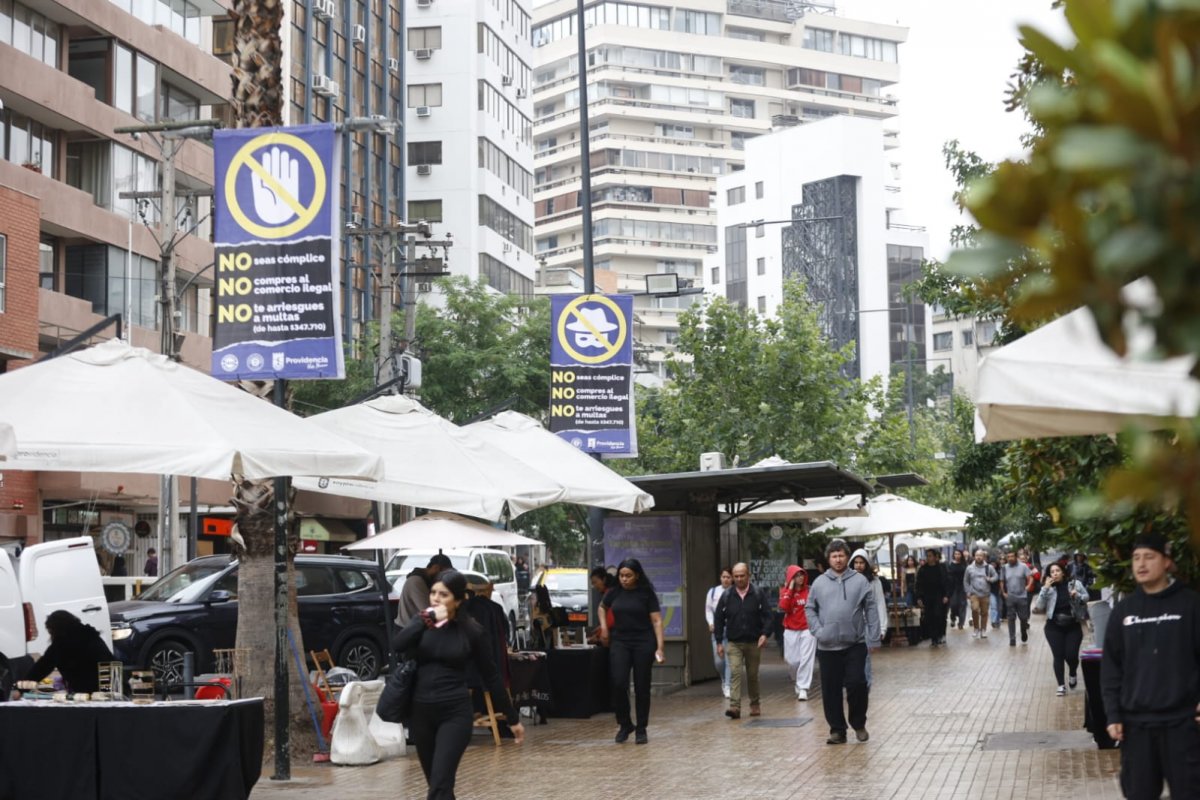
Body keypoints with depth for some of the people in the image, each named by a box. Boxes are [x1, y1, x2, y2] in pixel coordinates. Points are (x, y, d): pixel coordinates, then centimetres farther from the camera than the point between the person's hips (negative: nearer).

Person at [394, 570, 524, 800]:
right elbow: (398, 644, -17)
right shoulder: (422, 621, 3)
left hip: (455, 713, -4)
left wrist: (512, 718, 8)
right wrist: (428, 619, -23)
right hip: (421, 712, 4)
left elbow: (491, 676, 4)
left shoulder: (471, 630, -4)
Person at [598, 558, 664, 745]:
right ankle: (624, 724, 9)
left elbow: (657, 621, -7)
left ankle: (641, 729, 14)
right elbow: (602, 607, 25)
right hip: (620, 642, 2)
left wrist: (660, 648, -16)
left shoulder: (646, 593, -5)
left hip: (643, 643, -2)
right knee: (618, 684, -10)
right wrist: (604, 627, 10)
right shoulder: (615, 592, 3)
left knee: (641, 687, 2)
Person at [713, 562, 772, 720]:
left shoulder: (758, 595, 0)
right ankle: (735, 707, -19)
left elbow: (767, 616, -2)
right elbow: (718, 619, 6)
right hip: (733, 643, 0)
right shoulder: (727, 596, 2)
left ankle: (755, 704, 28)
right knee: (735, 672, -13)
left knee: (752, 675, 10)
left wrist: (765, 634, -17)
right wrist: (719, 642, 1)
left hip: (754, 642, 0)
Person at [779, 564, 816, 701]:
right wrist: (790, 589, -13)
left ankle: (803, 688, -3)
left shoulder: (809, 591, -1)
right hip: (791, 631, 1)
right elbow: (783, 607, -15)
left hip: (807, 630, -1)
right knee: (792, 661, 5)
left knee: (806, 660, -7)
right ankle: (797, 683, 32)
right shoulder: (785, 591, 1)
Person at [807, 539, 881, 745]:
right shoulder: (819, 583, 6)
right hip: (827, 646, 2)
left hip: (855, 644, -2)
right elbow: (810, 609, 10)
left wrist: (873, 638, -5)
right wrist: (817, 631, -5)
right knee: (831, 690, 4)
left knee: (857, 684, -7)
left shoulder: (859, 581, 1)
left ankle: (859, 724, 14)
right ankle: (837, 729, 14)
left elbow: (871, 610, 0)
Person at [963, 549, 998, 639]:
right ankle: (976, 628, -3)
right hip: (974, 593, -1)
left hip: (985, 594, 1)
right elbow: (966, 581, 9)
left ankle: (983, 630, 18)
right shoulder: (969, 568, 4)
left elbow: (996, 576, 8)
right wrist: (968, 592, 2)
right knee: (975, 609, -20)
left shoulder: (988, 567, 2)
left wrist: (990, 579, -13)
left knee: (984, 613, 5)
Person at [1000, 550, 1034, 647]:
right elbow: (1002, 581, 12)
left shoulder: (1023, 567, -4)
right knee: (1011, 619, 1)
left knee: (1023, 618, 3)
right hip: (1010, 597, 2)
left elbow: (1030, 577, -7)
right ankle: (1012, 639, 6)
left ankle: (1024, 634, 28)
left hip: (1022, 597, -2)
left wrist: (1028, 586, -24)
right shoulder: (1004, 568, 4)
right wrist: (1003, 592, 3)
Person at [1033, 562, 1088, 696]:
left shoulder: (1074, 584, -2)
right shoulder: (1048, 588, -1)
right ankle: (1061, 685, 4)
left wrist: (1077, 595, -16)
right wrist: (1045, 589, -18)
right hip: (1054, 627, 0)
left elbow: (1086, 598, 7)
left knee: (1071, 655, -7)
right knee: (1058, 656, -4)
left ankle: (1073, 675, 26)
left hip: (1073, 626, 0)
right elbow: (1040, 607, -8)